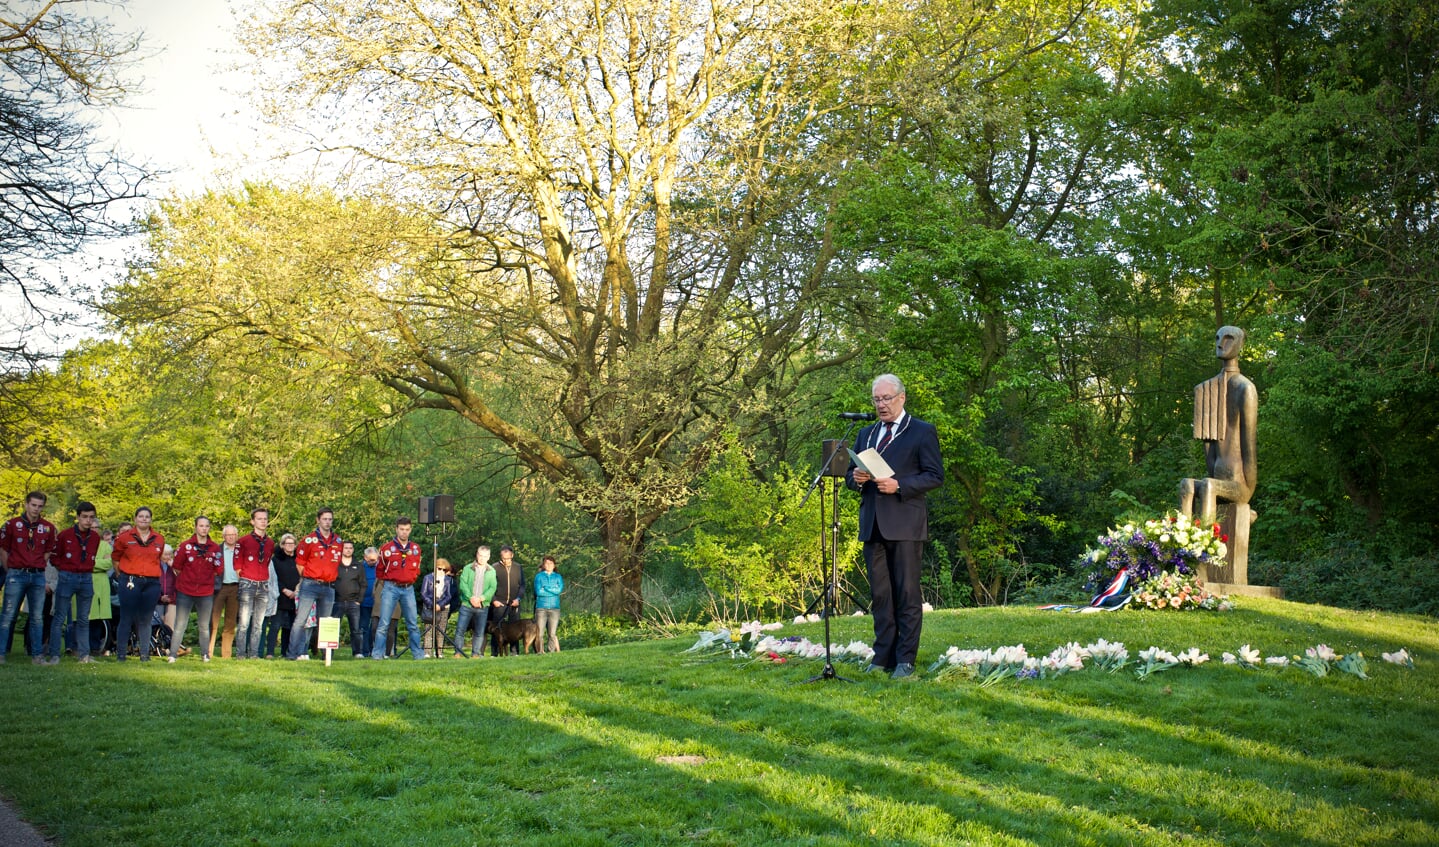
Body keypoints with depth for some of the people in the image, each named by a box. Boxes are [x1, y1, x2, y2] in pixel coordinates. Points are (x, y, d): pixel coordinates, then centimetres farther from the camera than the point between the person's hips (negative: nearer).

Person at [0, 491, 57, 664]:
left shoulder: (48, 528, 6)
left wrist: (37, 569, 8)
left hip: (38, 576, 3)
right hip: (16, 575, -3)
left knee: (37, 618, 6)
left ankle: (37, 655, 11)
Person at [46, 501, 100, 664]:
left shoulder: (95, 537, 5)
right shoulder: (65, 534, -5)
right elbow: (54, 557, 3)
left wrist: (87, 571, 7)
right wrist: (65, 570, 0)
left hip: (86, 579, 4)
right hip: (67, 578, -4)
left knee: (84, 619, 8)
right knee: (60, 618, -2)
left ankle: (83, 653, 14)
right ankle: (54, 655, 1)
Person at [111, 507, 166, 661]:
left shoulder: (159, 539, 8)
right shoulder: (124, 537, 1)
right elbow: (115, 557, 11)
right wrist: (120, 574, 12)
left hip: (152, 583, 2)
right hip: (130, 582, -2)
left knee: (145, 620, 6)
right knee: (127, 618, -1)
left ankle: (144, 654, 12)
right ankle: (120, 653, 5)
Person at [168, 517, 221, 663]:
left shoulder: (215, 548, 3)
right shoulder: (186, 546, -1)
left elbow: (219, 570, 7)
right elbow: (177, 567, 4)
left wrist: (206, 577, 6)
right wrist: (187, 578, 6)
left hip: (206, 593, 2)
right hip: (185, 592, -2)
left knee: (204, 626, 10)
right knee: (180, 625, -2)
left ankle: (205, 654, 17)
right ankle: (173, 655, 1)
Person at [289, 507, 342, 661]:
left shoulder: (339, 542, 10)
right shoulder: (309, 540, -3)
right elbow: (299, 563, 3)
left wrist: (331, 577, 12)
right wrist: (309, 579, 5)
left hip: (329, 587, 4)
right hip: (310, 585, -4)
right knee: (301, 619, -9)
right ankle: (295, 653, -10)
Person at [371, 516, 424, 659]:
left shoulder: (415, 548, 8)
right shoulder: (387, 548, -1)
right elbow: (380, 570, 10)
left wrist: (410, 579, 12)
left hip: (408, 589, 3)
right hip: (391, 588, -3)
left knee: (413, 624, 4)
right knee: (384, 622, -4)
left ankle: (418, 653, 8)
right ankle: (378, 653, -1)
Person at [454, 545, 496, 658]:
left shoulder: (491, 571, 10)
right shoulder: (468, 568, 6)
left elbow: (492, 588, 1)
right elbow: (463, 584, -4)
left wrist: (481, 598, -14)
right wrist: (471, 597, -17)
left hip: (483, 606, 1)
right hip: (466, 605, -1)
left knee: (480, 632, 3)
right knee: (460, 629, -5)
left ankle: (476, 654, 11)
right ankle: (458, 652, 4)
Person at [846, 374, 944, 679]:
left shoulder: (923, 432, 1)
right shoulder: (866, 434, 19)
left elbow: (935, 476, -5)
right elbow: (851, 475, 21)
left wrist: (899, 485, -17)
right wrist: (856, 478, -3)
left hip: (905, 524, -5)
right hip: (873, 525, 6)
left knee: (907, 593, -3)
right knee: (880, 594, 7)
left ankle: (905, 660, 1)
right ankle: (883, 657, 12)